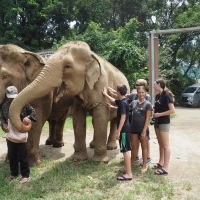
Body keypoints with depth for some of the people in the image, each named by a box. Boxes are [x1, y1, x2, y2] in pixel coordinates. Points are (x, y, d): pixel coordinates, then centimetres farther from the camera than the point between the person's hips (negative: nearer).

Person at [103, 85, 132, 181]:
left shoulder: (123, 103, -19)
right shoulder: (122, 101, 10)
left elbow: (123, 117, -24)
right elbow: (114, 100, 32)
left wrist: (118, 131, -22)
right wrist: (106, 94, 45)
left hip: (123, 129, -10)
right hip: (124, 129, 10)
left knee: (125, 150, -8)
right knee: (125, 150, 19)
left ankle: (129, 174, -5)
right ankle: (126, 167, 31)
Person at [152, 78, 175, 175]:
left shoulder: (166, 95, -16)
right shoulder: (157, 96, 9)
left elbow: (172, 110, -21)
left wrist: (160, 114, -19)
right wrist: (153, 110, 1)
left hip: (164, 123, -8)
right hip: (157, 122, 9)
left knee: (165, 145, -4)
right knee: (160, 144, 17)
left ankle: (165, 168, 1)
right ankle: (161, 163, 28)